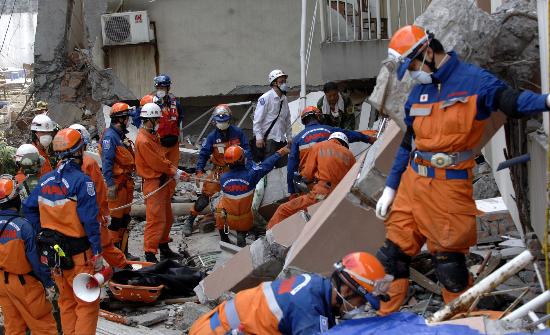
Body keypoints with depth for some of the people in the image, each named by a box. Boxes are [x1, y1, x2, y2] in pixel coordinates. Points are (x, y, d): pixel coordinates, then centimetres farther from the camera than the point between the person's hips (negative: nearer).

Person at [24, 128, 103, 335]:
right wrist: (97, 253, -14)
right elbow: (90, 221, -19)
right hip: (78, 255, -7)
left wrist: (43, 233, 14)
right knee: (87, 304, 3)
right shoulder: (82, 181, -17)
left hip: (52, 252, 7)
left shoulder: (46, 180, 3)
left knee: (66, 301, 20)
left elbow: (29, 209, 9)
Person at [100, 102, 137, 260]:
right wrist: (110, 185, -24)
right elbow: (107, 162, -20)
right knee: (116, 218, -6)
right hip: (117, 183, -10)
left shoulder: (122, 136, 16)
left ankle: (123, 251, 23)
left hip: (126, 182, 10)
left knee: (125, 218, 15)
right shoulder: (109, 136, -14)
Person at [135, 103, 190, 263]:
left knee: (167, 218, 19)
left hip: (163, 182, 11)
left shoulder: (152, 136, 13)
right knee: (156, 220, -9)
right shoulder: (143, 141, -20)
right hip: (154, 184, -11)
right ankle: (150, 255, -5)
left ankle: (164, 249, 31)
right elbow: (157, 164, -19)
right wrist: (175, 173, -8)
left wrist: (176, 171, 3)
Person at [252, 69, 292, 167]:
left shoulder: (284, 99, 15)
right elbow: (257, 119, -11)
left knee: (284, 166, 7)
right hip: (268, 139, -7)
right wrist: (259, 137, -16)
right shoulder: (265, 98, -8)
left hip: (281, 140, 7)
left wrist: (289, 137, 17)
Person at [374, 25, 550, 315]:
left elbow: (512, 101, -20)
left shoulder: (472, 80, -7)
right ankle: (382, 319, 20)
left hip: (448, 187, -6)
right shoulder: (419, 92, 13)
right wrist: (390, 187, 18)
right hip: (412, 182, 6)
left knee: (449, 259, -2)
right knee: (394, 252, 8)